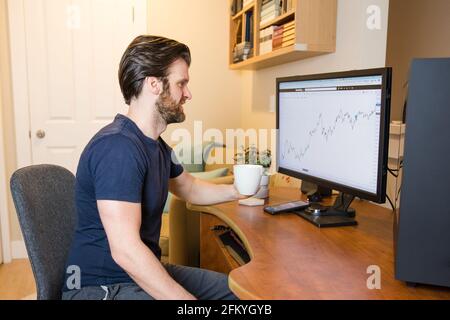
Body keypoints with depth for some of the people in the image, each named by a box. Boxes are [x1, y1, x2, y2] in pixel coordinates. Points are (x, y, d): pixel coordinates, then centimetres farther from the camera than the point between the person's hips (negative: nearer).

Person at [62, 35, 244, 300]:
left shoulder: (157, 145, 7)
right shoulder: (117, 146, -24)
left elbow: (189, 188, 24)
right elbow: (125, 251, -29)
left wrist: (235, 191, 10)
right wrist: (186, 298, -26)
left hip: (144, 271, 9)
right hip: (103, 286, -9)